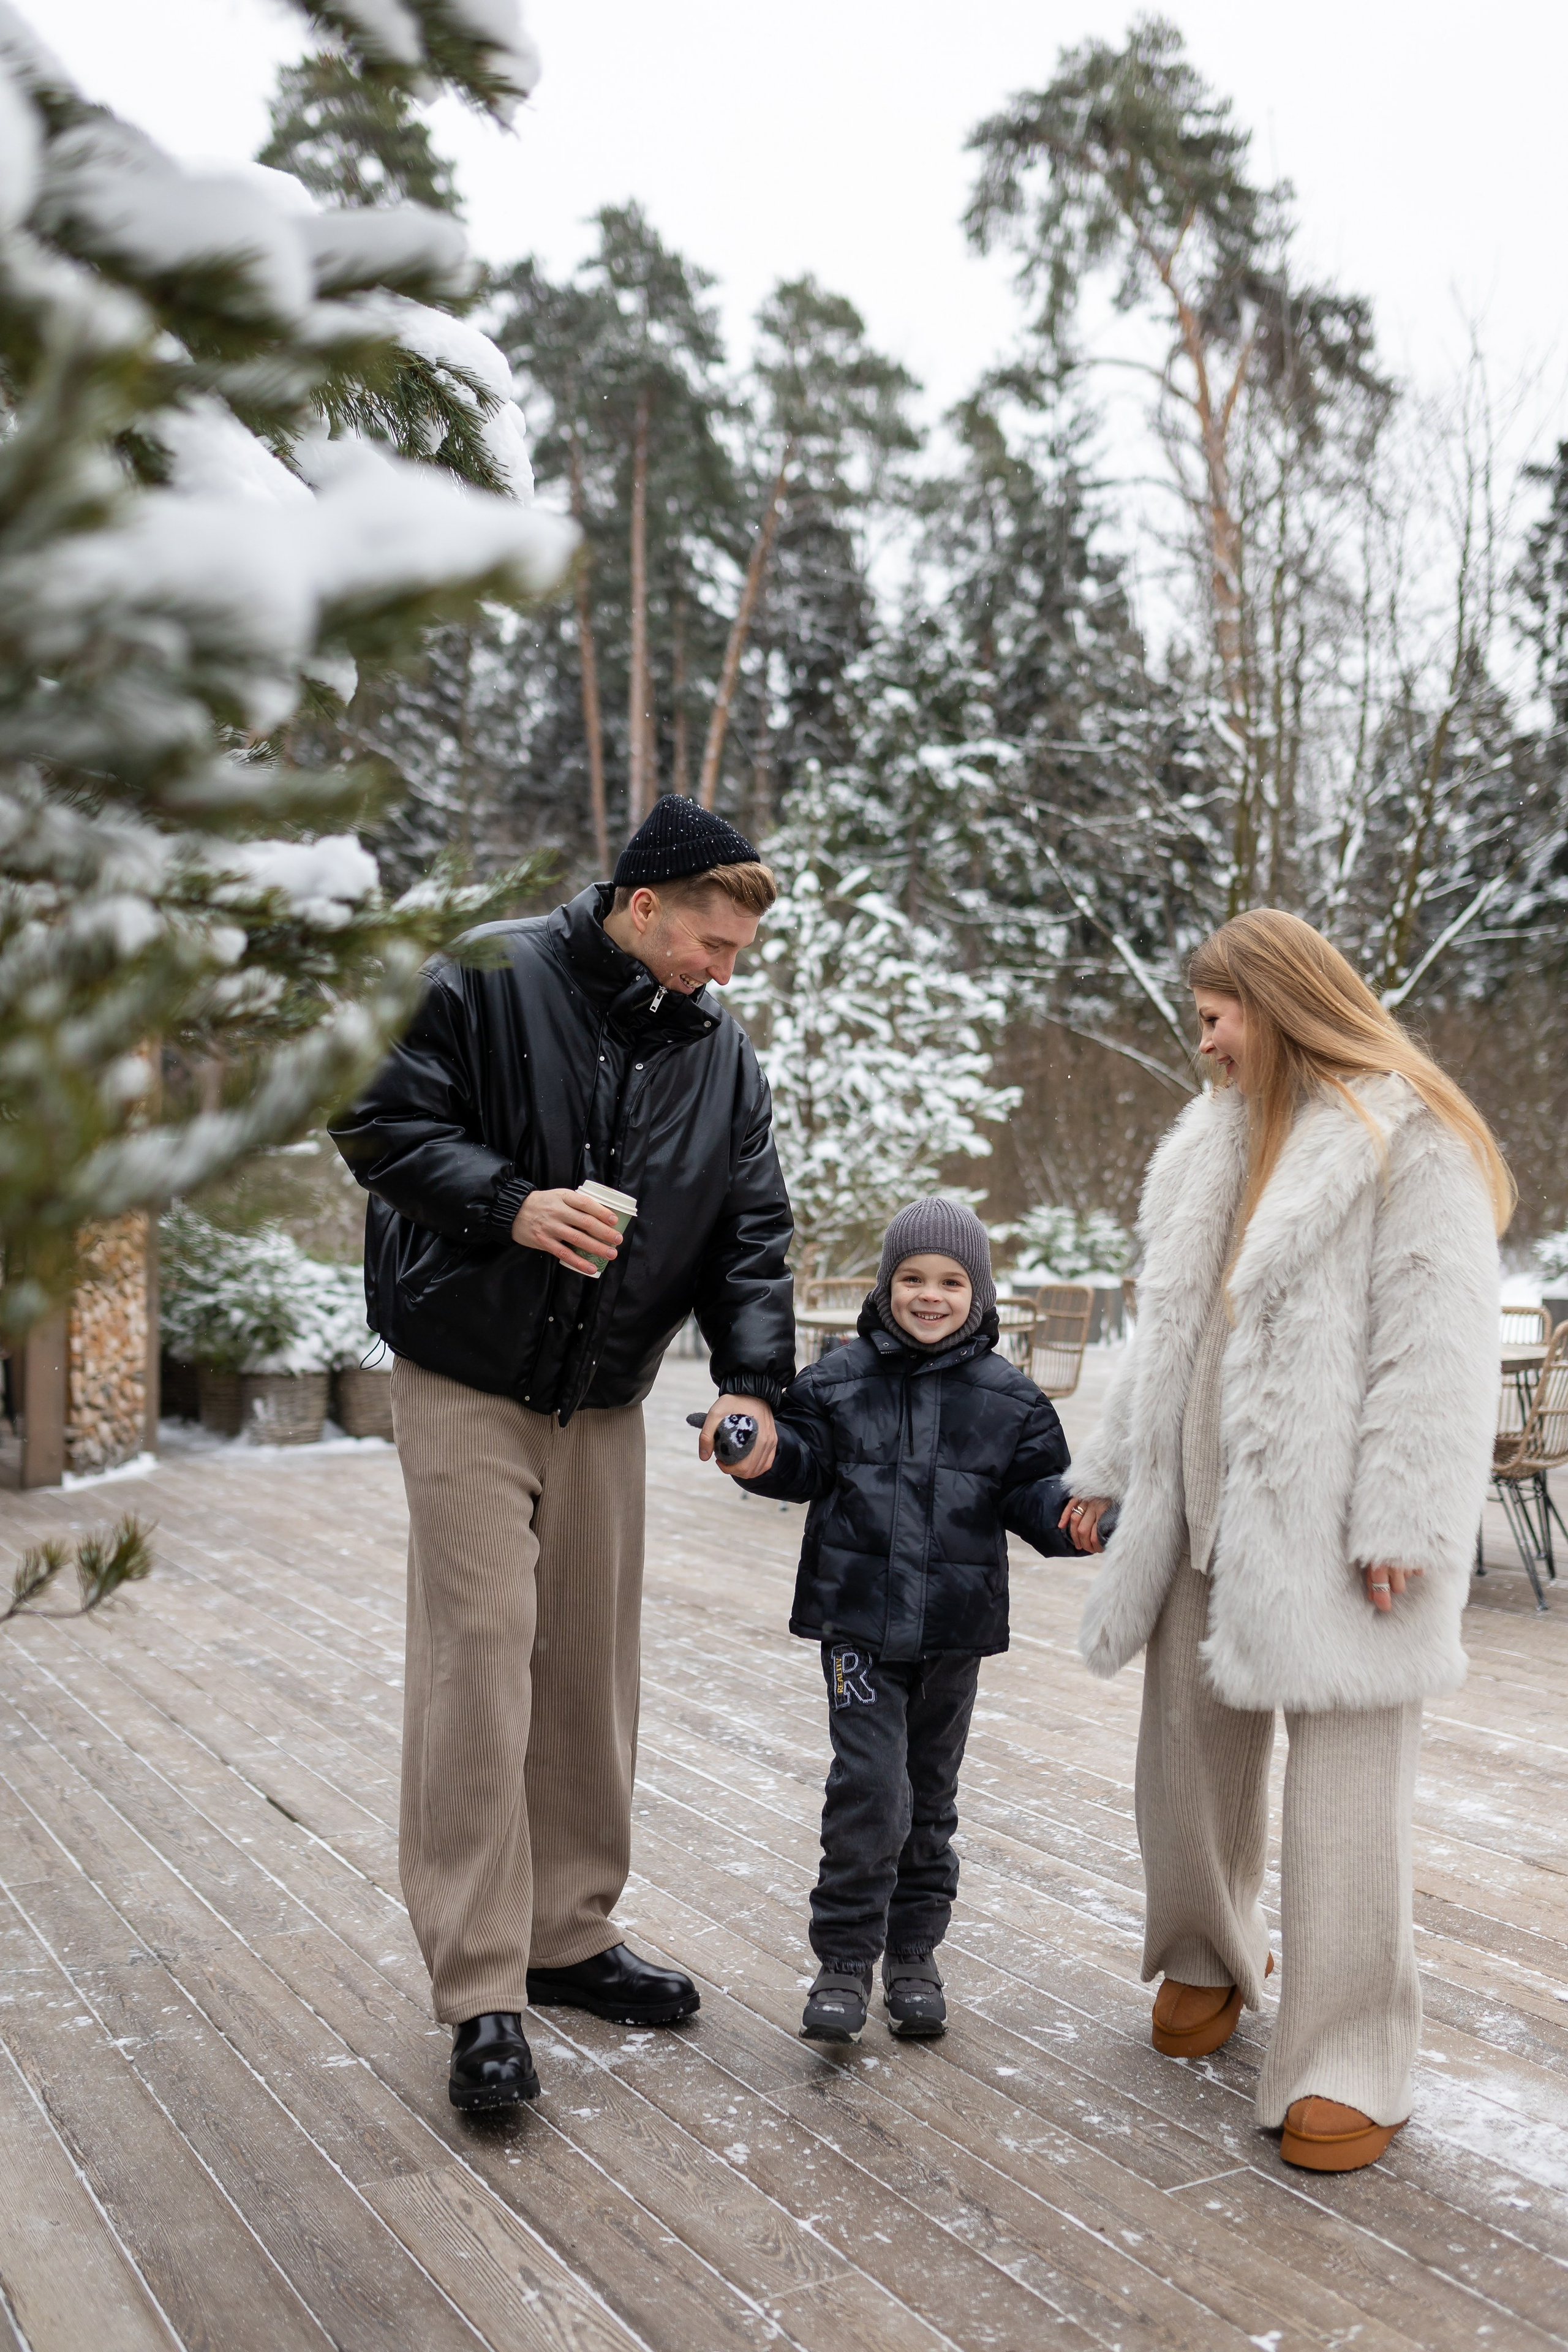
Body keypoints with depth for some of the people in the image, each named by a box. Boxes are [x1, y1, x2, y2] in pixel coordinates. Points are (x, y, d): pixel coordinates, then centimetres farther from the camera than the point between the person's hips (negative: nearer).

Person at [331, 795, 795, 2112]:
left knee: (593, 1668, 11)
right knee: (480, 1658, -9)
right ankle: (482, 1989, -1)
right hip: (469, 1382, -5)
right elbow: (381, 1123, -10)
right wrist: (510, 1205, -24)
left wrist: (753, 1379, -9)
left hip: (606, 1400, 6)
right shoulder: (491, 980, -9)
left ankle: (570, 1934, 26)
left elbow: (751, 1233, 5)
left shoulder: (721, 1052, 7)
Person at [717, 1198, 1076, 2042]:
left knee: (931, 1790, 14)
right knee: (869, 1787, -10)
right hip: (859, 1620, -2)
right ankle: (845, 1958, 5)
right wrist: (765, 1457, -18)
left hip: (956, 1627, 2)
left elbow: (1032, 1488, 4)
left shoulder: (1007, 1396, 3)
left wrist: (1067, 1516, -17)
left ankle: (913, 1953, 29)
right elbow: (805, 1463, 3)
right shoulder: (840, 1379, 1)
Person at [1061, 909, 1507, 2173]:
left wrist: (1402, 1524, -20)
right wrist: (1107, 1471, 21)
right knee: (1190, 1742, 13)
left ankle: (1350, 2066, 10)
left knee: (1346, 1780, -3)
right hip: (1211, 1509, 8)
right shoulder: (1219, 1138, 19)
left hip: (1333, 1528, -7)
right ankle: (1208, 1960, 37)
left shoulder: (1408, 1141, -7)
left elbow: (1439, 1346, -14)